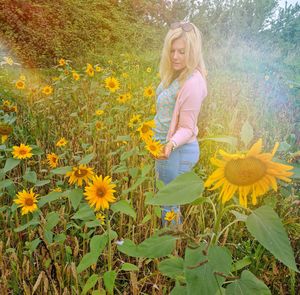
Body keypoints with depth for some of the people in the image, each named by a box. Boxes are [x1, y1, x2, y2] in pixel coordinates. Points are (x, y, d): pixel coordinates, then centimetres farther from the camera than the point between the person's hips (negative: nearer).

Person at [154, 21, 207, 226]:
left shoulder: (192, 82, -23)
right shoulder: (177, 73, 4)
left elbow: (187, 128, -18)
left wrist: (172, 144, -36)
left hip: (177, 152, -9)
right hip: (168, 147, 9)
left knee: (168, 208, 9)